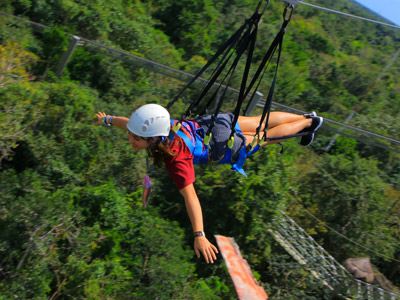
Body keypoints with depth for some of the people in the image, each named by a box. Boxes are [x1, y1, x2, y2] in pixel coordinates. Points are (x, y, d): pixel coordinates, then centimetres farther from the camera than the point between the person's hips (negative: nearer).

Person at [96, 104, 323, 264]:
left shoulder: (176, 159, -43)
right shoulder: (154, 126, -24)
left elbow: (190, 196, -48)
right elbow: (131, 123, -2)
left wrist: (200, 236, -52)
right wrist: (108, 119, 17)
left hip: (224, 147, -6)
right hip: (208, 122, 6)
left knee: (266, 136, 22)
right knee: (261, 122, 26)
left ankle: (309, 123, 46)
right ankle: (307, 117, 48)